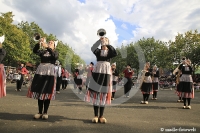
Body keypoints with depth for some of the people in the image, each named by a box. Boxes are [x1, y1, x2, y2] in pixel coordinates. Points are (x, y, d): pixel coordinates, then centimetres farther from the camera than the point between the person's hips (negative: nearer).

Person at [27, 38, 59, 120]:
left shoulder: (55, 52, 9)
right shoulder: (42, 51, 15)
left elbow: (55, 56, -15)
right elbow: (35, 51, -4)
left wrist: (47, 47, -22)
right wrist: (39, 43, -18)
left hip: (50, 73, -2)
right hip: (40, 72, 3)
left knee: (47, 93, -4)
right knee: (39, 92, 2)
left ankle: (45, 112, 5)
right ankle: (40, 112, 11)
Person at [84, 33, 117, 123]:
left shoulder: (110, 51, 12)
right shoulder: (98, 51, 11)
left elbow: (115, 53, -11)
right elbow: (92, 48, -12)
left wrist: (108, 45, -14)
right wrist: (100, 40, -19)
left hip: (106, 72, 0)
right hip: (97, 71, 0)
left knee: (104, 93, 1)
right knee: (95, 92, -4)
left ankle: (101, 116, 8)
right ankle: (96, 115, 5)